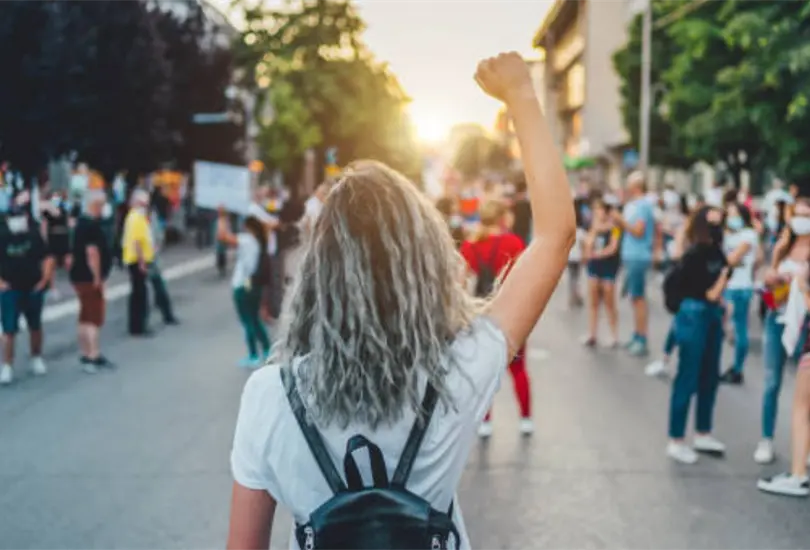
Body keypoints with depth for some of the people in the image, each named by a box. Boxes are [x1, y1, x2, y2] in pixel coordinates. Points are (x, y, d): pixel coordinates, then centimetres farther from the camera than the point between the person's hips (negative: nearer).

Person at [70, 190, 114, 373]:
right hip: (89, 277, -10)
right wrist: (97, 278, -20)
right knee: (94, 317, -8)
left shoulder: (82, 223, 14)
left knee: (86, 317, 16)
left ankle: (86, 354, 24)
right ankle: (93, 356, -10)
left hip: (81, 275, 10)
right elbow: (92, 252, -25)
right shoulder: (92, 225, -19)